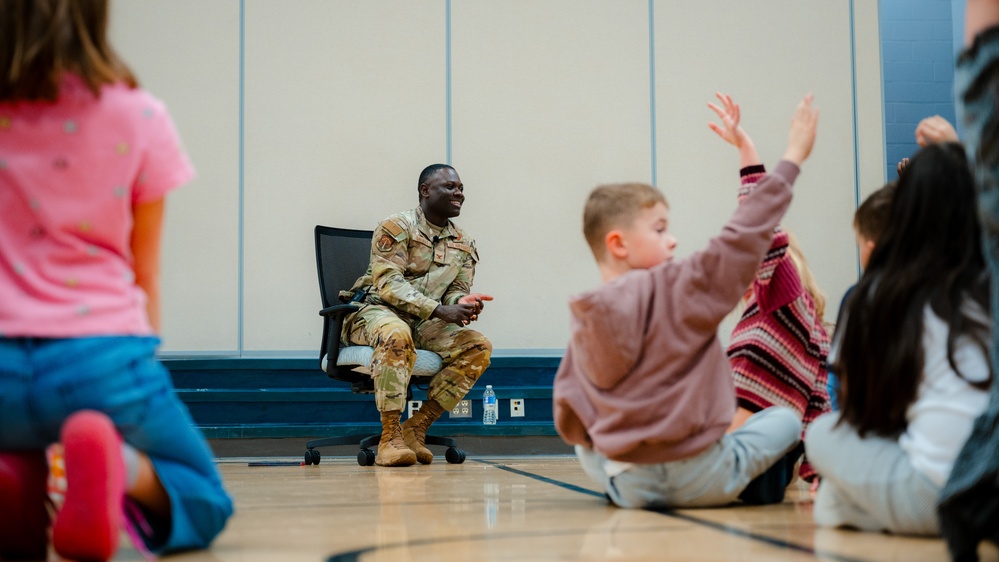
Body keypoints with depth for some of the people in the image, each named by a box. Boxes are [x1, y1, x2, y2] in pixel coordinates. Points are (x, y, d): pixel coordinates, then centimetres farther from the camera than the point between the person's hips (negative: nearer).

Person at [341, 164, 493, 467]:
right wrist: (441, 310, -27)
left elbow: (457, 290, 9)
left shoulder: (464, 244, 13)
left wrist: (463, 303, -19)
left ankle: (416, 428, -16)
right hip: (376, 311, -6)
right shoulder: (397, 226, -7)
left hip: (423, 323, 6)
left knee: (479, 346, -17)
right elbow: (388, 283, -17)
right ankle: (390, 436, -33)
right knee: (396, 334, -40)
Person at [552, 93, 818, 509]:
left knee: (586, 446, 36)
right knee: (785, 417, 16)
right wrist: (792, 158, -7)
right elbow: (741, 238, -12)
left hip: (626, 487, 4)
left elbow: (568, 424, 2)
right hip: (698, 481, -4)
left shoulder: (582, 324, 0)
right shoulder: (680, 289, -15)